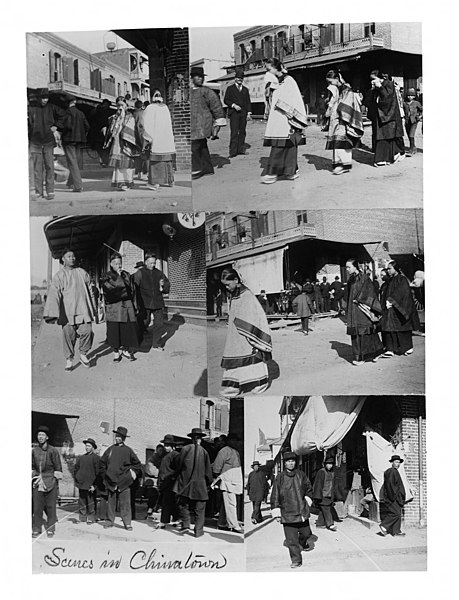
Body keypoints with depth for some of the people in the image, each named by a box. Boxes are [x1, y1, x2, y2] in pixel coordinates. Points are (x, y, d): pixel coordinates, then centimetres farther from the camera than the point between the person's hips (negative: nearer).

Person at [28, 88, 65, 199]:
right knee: (37, 168, 1)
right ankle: (38, 191, 6)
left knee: (49, 167, -1)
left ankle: (50, 191, 3)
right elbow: (27, 124, 4)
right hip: (35, 142, 0)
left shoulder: (51, 108, 5)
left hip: (48, 142, 0)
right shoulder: (31, 109, 2)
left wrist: (56, 126, 6)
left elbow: (63, 115, 17)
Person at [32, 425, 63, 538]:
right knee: (37, 506, 1)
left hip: (50, 482, -2)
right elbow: (32, 466, 15)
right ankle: (36, 529, 10)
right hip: (37, 482, 2)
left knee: (50, 506, 2)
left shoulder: (53, 450, -2)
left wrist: (56, 480, -3)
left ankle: (50, 528, 12)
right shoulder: (34, 451, 7)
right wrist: (33, 478, 10)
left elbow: (58, 467, 0)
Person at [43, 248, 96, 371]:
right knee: (68, 335, -3)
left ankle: (83, 354, 14)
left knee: (87, 331, -9)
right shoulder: (59, 276, 2)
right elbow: (53, 294, -10)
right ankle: (69, 359, 11)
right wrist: (52, 313, -23)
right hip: (67, 311, -2)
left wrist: (93, 310, 16)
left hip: (83, 309, 2)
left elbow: (90, 292, 17)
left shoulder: (82, 273, 12)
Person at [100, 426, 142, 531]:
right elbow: (102, 462, 16)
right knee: (110, 502, 6)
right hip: (111, 480, 2)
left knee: (125, 503, -4)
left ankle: (127, 523, 0)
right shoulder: (110, 449, 7)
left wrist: (133, 473, 3)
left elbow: (137, 464, 11)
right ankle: (110, 521, 19)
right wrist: (104, 474, 10)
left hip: (124, 481, -2)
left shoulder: (128, 450, 4)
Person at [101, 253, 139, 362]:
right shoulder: (107, 277, 1)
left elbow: (132, 291, 12)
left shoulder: (127, 275, 11)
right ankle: (116, 351, 12)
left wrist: (134, 306, 6)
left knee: (128, 329, 0)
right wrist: (118, 276, -13)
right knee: (114, 330, -2)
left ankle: (126, 349, 16)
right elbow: (110, 289, -17)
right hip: (113, 307, -3)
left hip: (127, 306, 3)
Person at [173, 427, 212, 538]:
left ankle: (186, 524, 0)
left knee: (184, 505, 13)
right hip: (199, 485, 0)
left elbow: (179, 466, 2)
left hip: (185, 483, 0)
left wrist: (179, 478, 17)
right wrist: (209, 482, 16)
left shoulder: (185, 449, -4)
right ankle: (198, 531, 7)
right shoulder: (204, 452, -4)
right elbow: (208, 470, 2)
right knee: (199, 509, 8)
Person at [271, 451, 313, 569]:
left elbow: (309, 488, 17)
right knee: (291, 539, -3)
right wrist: (277, 514, -4)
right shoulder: (280, 477, -6)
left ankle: (302, 543, 46)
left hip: (302, 510, 3)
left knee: (306, 533, 13)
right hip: (287, 513, -2)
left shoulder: (301, 475, 1)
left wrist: (307, 500, 7)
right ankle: (296, 560, 11)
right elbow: (275, 496, -3)